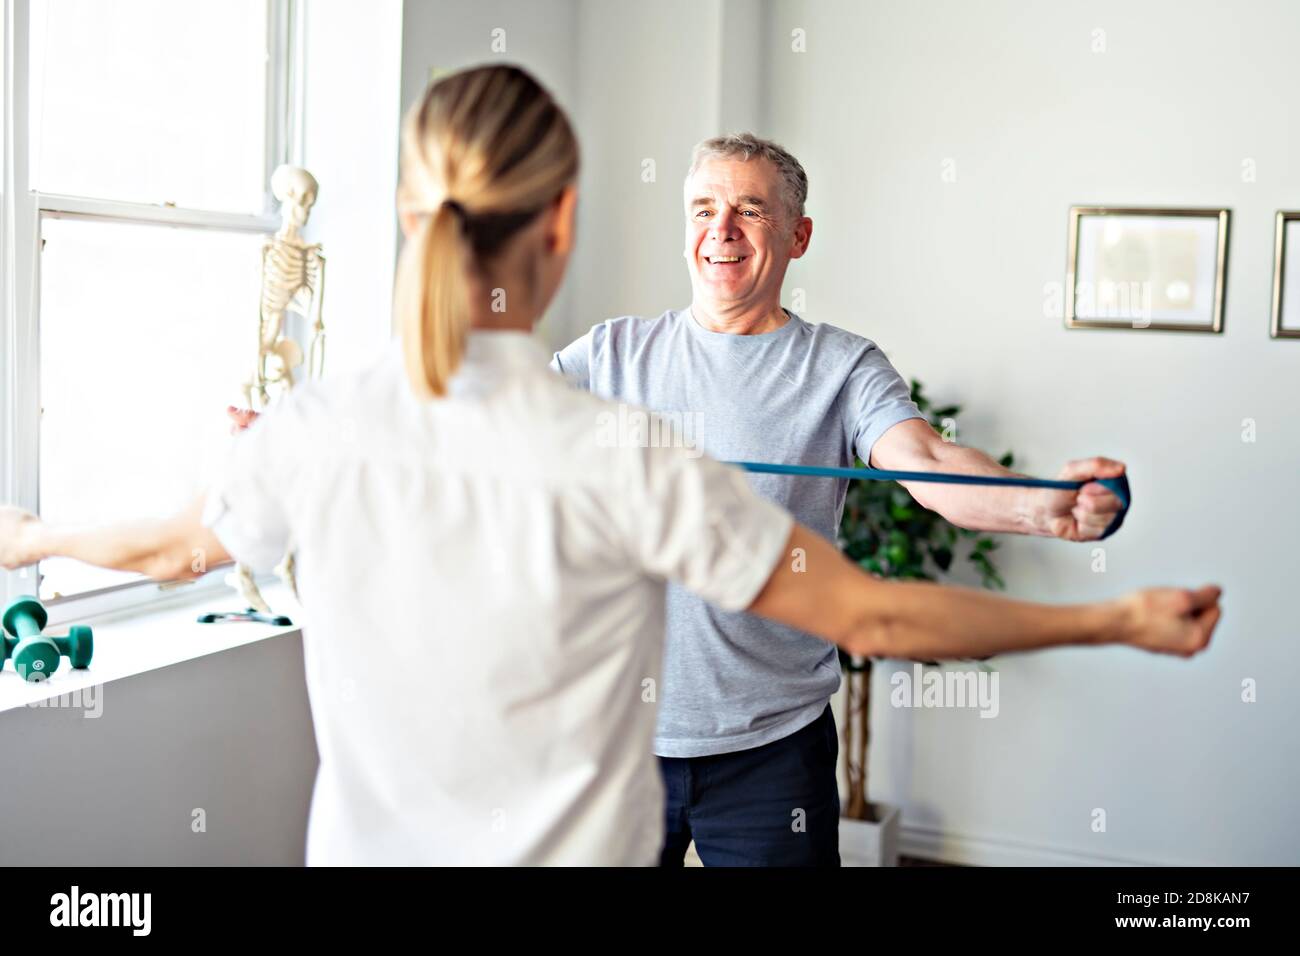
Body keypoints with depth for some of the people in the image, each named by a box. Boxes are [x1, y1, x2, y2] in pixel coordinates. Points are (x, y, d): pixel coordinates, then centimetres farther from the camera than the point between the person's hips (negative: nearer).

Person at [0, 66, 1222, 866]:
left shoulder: (315, 431, -12)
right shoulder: (627, 461, -22)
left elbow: (170, 547, 9)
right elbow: (873, 618, -15)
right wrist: (1122, 620, -3)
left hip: (365, 849, 3)